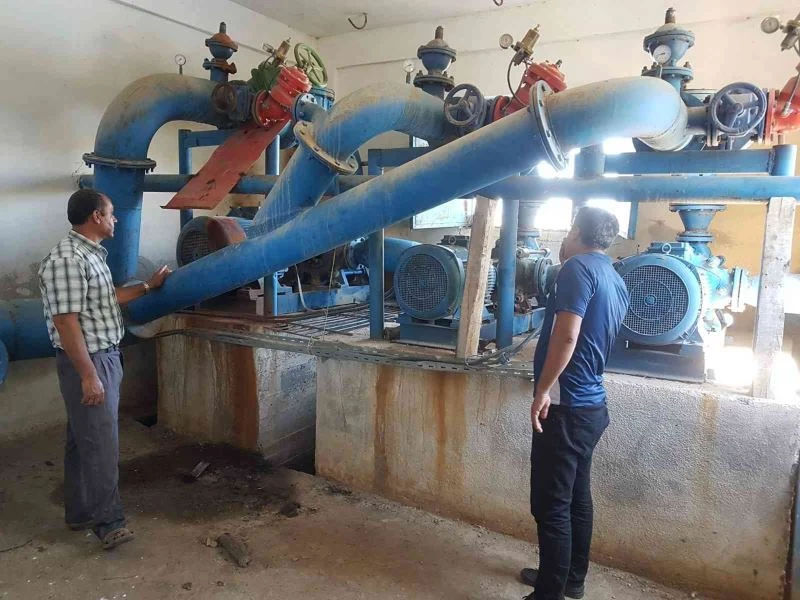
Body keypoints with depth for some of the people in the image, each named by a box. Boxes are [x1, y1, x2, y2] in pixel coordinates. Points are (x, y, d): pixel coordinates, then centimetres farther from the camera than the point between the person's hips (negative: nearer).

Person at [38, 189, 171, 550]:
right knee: (100, 443, -2)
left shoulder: (91, 254, 11)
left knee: (83, 439, 17)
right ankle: (107, 520, 11)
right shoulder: (67, 259, -21)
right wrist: (88, 375, -24)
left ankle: (80, 512, 30)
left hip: (105, 357, 10)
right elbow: (65, 321, -24)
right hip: (87, 362, -10)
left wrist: (148, 286, 27)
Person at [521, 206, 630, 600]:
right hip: (591, 405, 10)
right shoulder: (616, 281, 13)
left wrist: (542, 390, -17)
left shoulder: (578, 268, -14)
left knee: (551, 505, 0)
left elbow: (566, 337, -23)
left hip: (565, 406, -10)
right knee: (576, 496, 20)